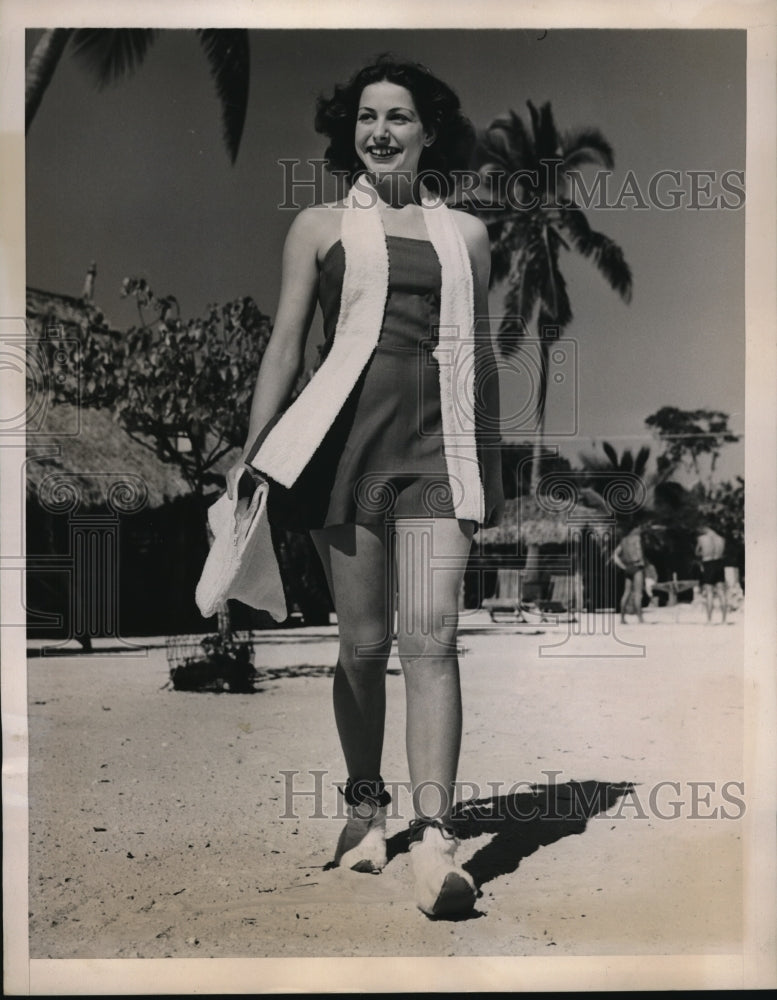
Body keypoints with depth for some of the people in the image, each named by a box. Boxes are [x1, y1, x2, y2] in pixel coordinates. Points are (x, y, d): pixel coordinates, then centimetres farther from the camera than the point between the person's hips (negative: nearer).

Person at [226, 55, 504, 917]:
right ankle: (365, 806, 26)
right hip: (345, 441, 0)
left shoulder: (466, 234, 16)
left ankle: (434, 837, -11)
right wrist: (250, 455, 2)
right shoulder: (319, 227, 12)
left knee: (430, 638, -12)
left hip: (436, 447, 1)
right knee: (362, 643, 5)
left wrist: (490, 469, 20)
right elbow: (285, 344, 8)